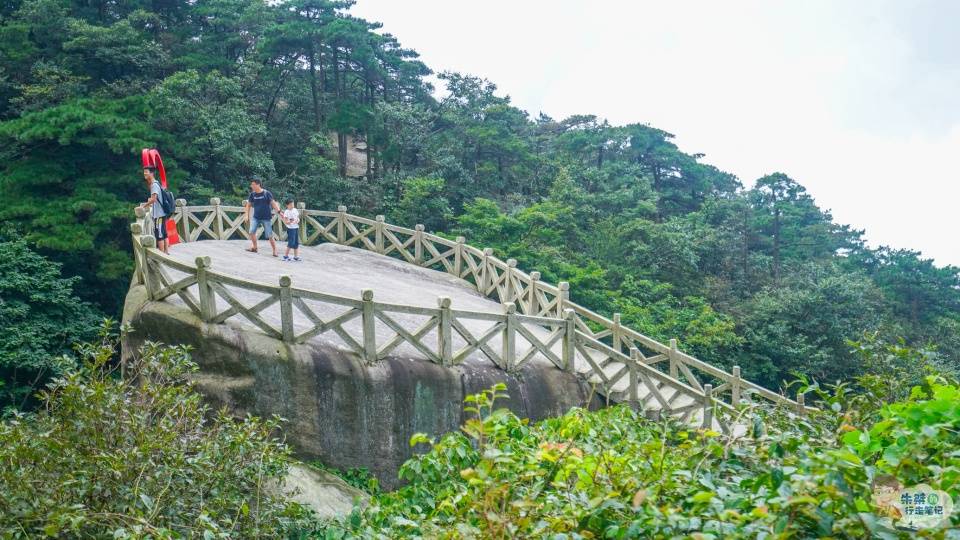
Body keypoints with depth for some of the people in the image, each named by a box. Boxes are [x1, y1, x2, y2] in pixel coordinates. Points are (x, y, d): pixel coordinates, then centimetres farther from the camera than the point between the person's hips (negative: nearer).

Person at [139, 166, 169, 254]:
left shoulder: (154, 185, -14)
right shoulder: (155, 183, 16)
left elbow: (153, 198, -27)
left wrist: (144, 205, -21)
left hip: (158, 214, -10)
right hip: (162, 213, 10)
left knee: (159, 235, -5)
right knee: (164, 234, 13)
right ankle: (166, 252, 17)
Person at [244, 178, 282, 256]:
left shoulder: (266, 193, -9)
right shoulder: (252, 194, 2)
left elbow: (273, 203, -10)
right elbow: (248, 205, 12)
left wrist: (278, 211, -21)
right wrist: (247, 215, 6)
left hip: (266, 218, -4)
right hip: (256, 217, 4)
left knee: (269, 235, -3)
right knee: (252, 231, -10)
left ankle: (275, 251, 9)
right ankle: (254, 247, 8)